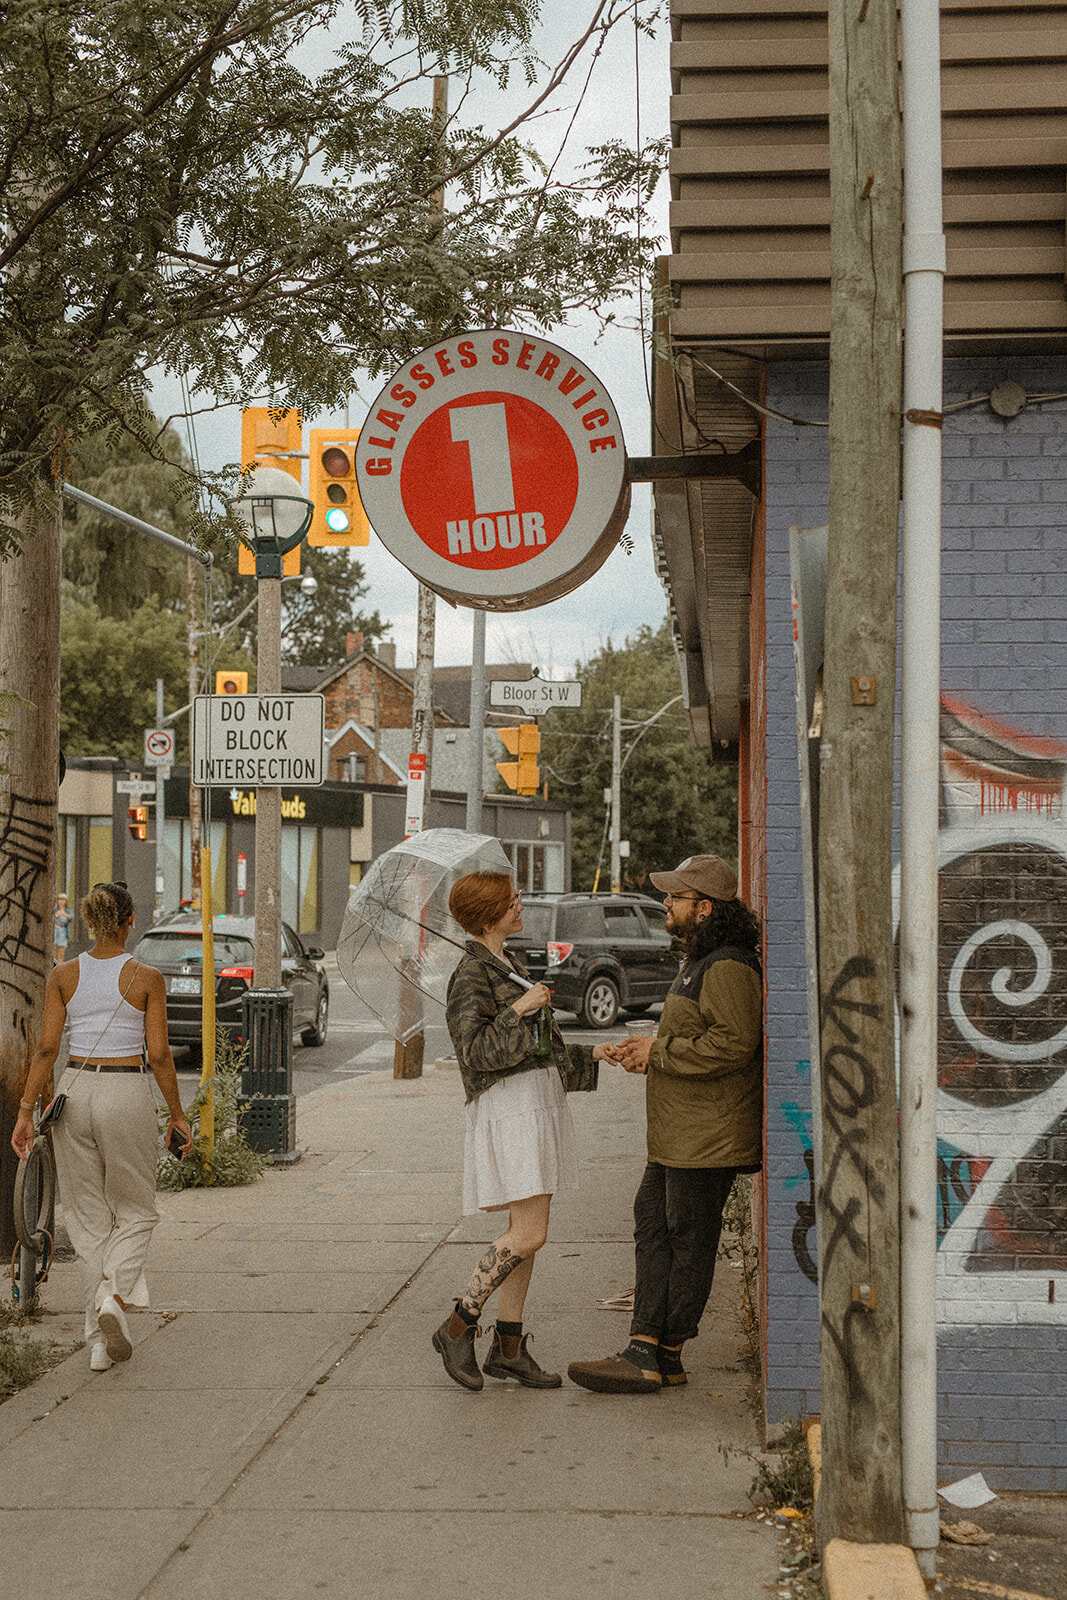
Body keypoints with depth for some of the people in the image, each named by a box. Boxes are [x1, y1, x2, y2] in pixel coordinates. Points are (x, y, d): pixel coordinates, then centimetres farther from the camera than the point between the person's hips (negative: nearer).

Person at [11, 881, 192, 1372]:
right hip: (127, 1093, -3)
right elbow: (159, 1055, -6)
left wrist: (26, 1111, 1)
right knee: (134, 1211, 14)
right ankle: (115, 1296, -13)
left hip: (75, 1092, 3)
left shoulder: (63, 976, 1)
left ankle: (99, 1341, 12)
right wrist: (177, 1114, 3)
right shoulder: (146, 978, -6)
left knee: (89, 1218, 12)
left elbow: (46, 1048, -2)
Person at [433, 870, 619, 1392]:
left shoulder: (507, 967, 20)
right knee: (528, 1234, -13)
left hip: (540, 1099, 10)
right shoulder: (471, 975, -10)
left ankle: (508, 1346, 12)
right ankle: (458, 1327, -2)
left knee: (525, 1231, 8)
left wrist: (589, 1056, 20)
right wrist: (518, 1010, -22)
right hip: (509, 1105, -10)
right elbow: (475, 1051, -19)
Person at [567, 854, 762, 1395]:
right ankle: (645, 1349, 8)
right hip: (677, 1134, 11)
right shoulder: (698, 963, 19)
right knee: (652, 1227, 7)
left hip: (708, 1136, -11)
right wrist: (650, 1055, 11)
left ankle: (664, 1354, 7)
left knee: (688, 1240, -1)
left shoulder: (727, 968, -17)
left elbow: (734, 1044, -26)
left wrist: (660, 1051, -18)